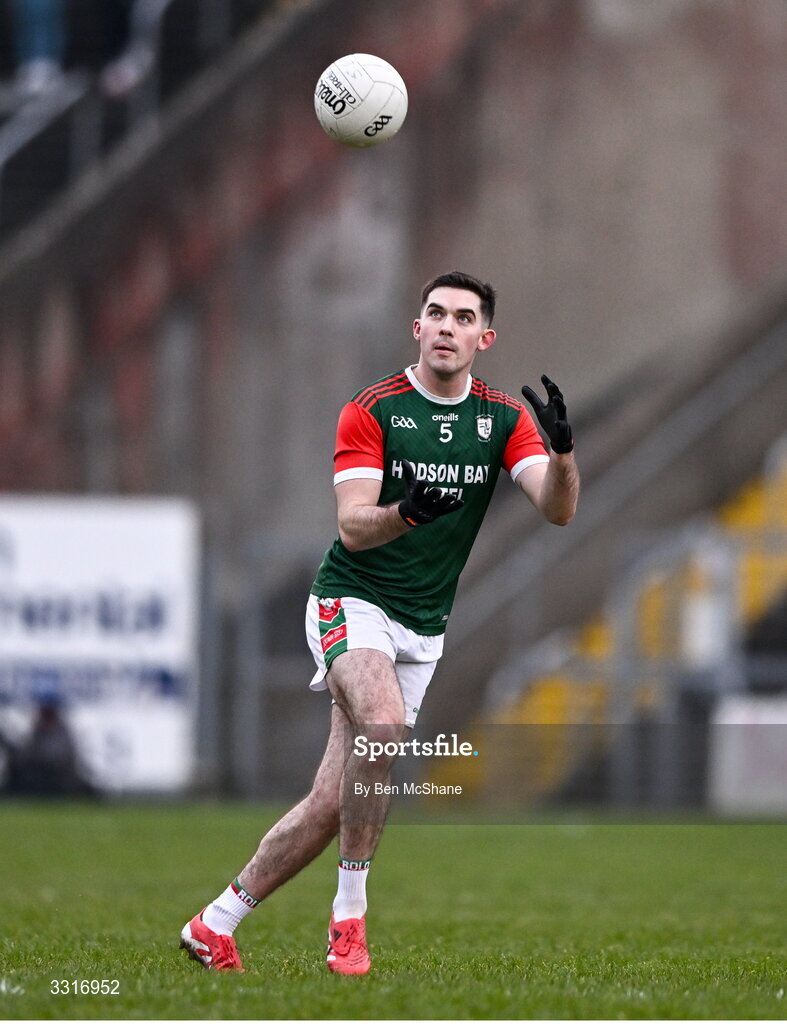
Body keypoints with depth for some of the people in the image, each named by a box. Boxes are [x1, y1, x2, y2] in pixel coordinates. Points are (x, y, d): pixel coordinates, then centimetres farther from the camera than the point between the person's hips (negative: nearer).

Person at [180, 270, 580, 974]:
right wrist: (407, 511, -37)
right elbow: (353, 526, -16)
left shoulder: (504, 417, 3)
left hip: (422, 629, 4)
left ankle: (217, 923, 16)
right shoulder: (372, 409, -7)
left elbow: (558, 509, -9)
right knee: (384, 724, -34)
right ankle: (349, 913, -23)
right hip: (352, 603, -4)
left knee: (333, 804, 1)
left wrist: (563, 449, -30)